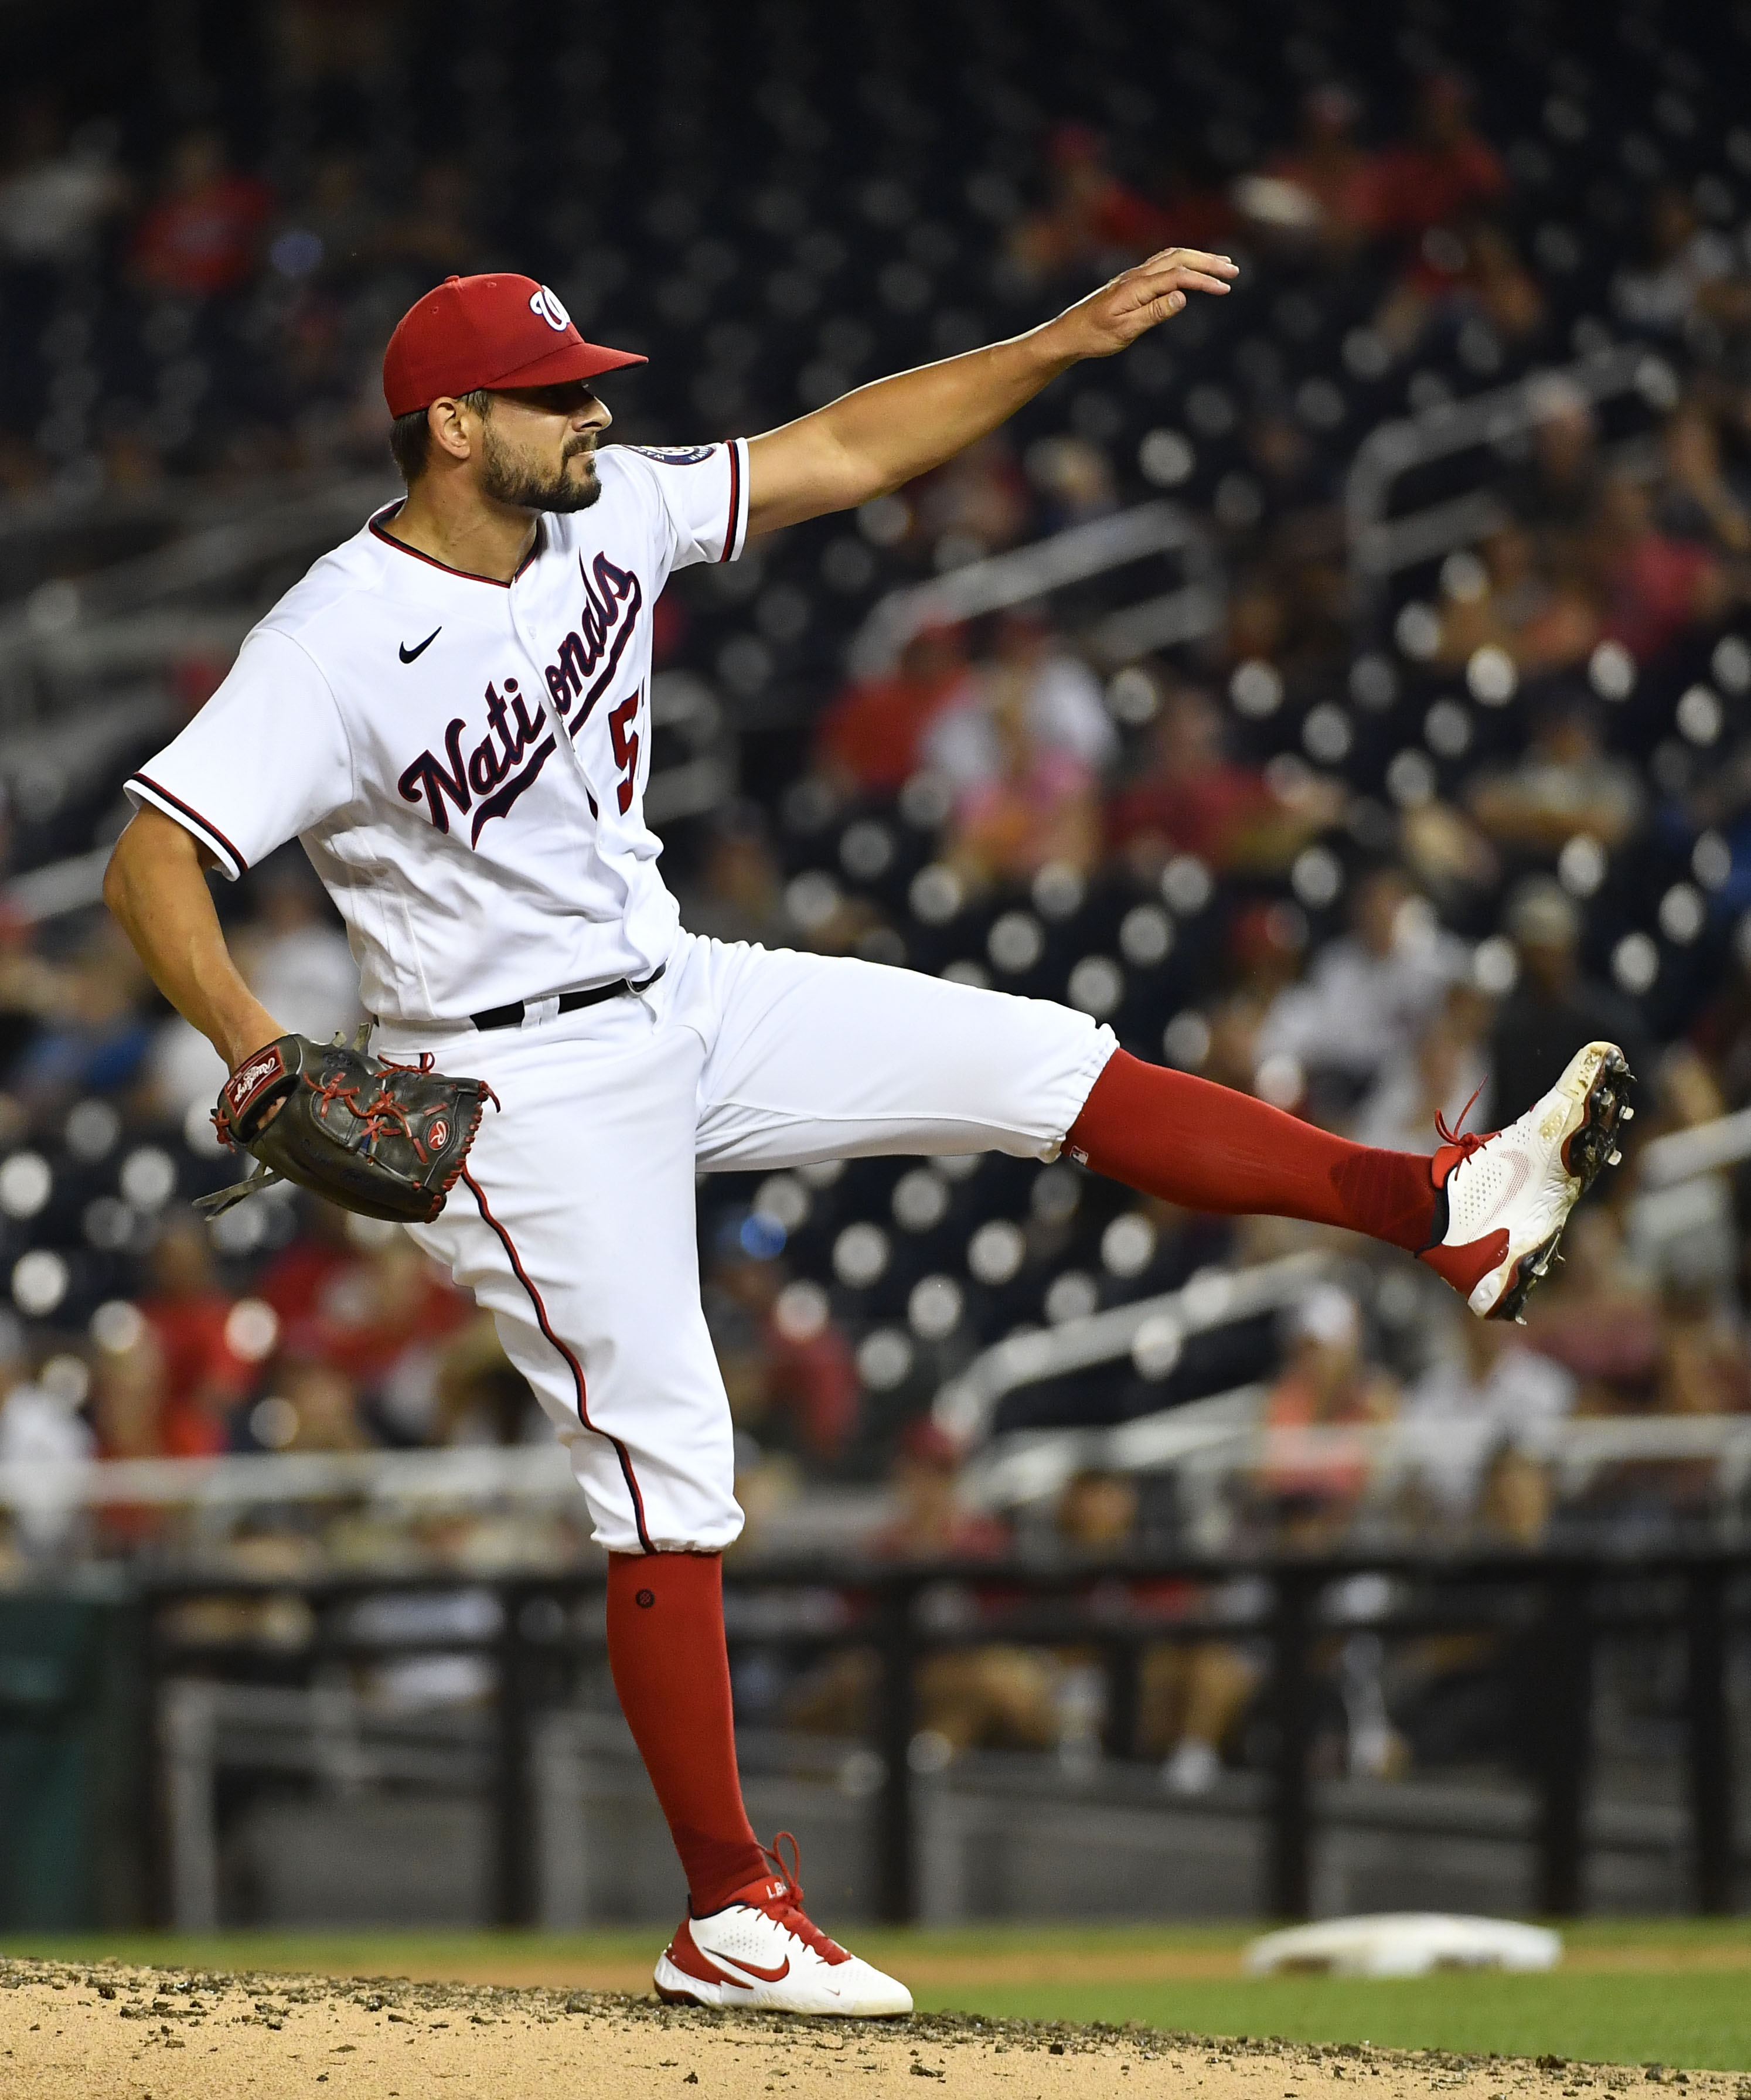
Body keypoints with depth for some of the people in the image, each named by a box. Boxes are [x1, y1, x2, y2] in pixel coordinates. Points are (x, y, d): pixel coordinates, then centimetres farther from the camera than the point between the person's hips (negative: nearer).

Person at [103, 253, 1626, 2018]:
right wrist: (259, 1054, -40)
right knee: (668, 1483, -5)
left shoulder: (603, 516, -1)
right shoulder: (334, 646, -21)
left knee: (1050, 1068, 1)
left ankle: (1447, 1214, 8)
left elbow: (842, 455, 6)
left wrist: (1065, 343, -1)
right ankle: (729, 1920, 4)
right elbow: (149, 860, -25)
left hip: (680, 1002, 7)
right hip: (521, 1092, -7)